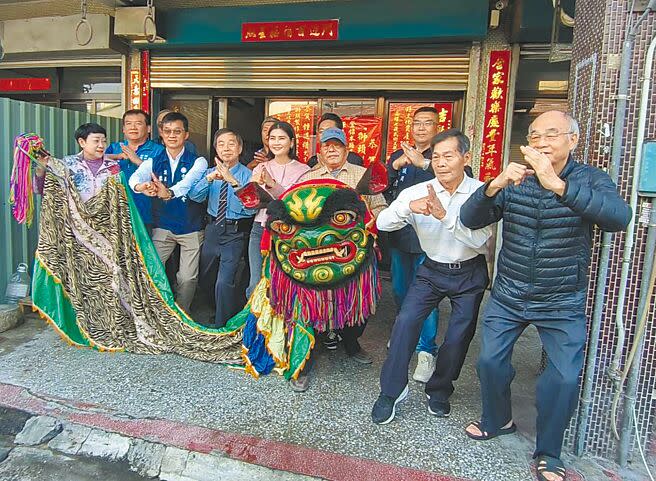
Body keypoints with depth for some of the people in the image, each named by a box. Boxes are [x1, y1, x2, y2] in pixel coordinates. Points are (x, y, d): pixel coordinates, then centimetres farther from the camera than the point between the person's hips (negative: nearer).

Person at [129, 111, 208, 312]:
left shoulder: (198, 161, -4)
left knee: (188, 278, 4)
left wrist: (170, 193, -47)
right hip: (162, 227, 2)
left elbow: (188, 181, -25)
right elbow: (135, 177, -18)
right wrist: (142, 187, -44)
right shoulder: (153, 162, 3)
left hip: (191, 227, -2)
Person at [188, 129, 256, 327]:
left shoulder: (248, 175, -7)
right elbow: (195, 196, -7)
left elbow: (251, 207, -21)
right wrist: (209, 178, -23)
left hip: (236, 233, -5)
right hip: (213, 229, 6)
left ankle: (223, 327, 10)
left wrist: (233, 182, -31)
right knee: (200, 277, 18)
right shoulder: (211, 172, 8)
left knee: (225, 282, -12)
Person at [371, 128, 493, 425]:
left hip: (469, 274, 0)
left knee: (458, 337, 3)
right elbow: (382, 223, -17)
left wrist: (445, 215, -36)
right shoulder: (417, 192, -11)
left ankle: (439, 392, 30)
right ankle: (391, 391, 5)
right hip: (432, 270, 1)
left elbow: (480, 239, -25)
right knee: (405, 321, -13)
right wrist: (408, 207, -35)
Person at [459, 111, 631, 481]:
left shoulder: (590, 179, -9)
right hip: (508, 296, 2)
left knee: (565, 378, -4)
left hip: (563, 304, -2)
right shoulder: (514, 181, -3)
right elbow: (470, 219, -11)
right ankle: (498, 420, 37)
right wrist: (494, 186, -31)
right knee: (490, 361, 8)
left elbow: (619, 217, -30)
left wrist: (557, 184, -43)